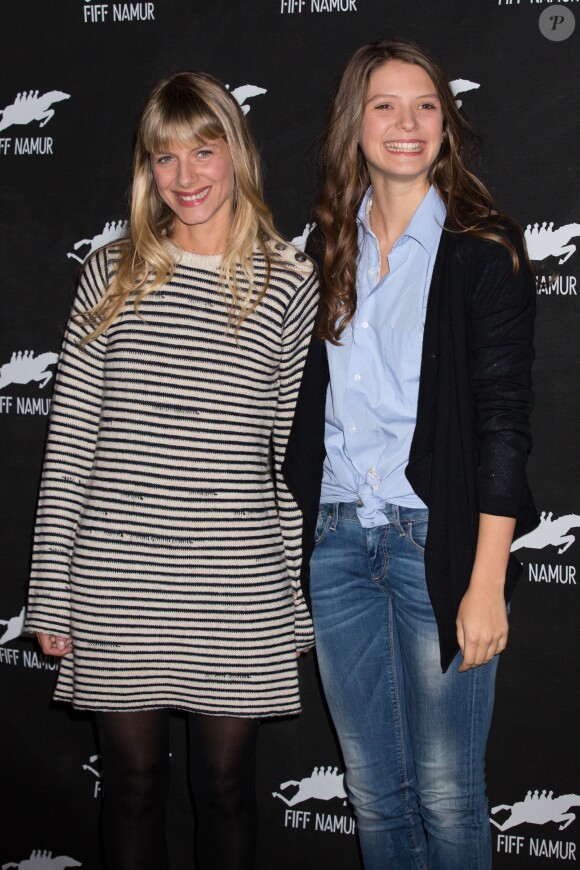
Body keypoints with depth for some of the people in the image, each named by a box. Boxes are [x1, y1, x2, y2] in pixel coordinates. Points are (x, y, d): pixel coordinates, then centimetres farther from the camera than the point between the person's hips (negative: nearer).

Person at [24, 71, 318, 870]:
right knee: (132, 782, 13)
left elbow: (297, 452, 3)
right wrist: (52, 594, 0)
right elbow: (69, 439, 3)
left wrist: (296, 604, 3)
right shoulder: (112, 275, 3)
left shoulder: (290, 285, 1)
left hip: (237, 592, -1)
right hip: (115, 585, 1)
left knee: (225, 783, 12)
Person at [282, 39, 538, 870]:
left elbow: (504, 420, -9)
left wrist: (487, 583, -14)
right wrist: (296, 536, 8)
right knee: (373, 785, 15)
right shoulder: (332, 247, 10)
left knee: (445, 789, 5)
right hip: (337, 538, 5)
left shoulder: (483, 249, -5)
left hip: (438, 543, -4)